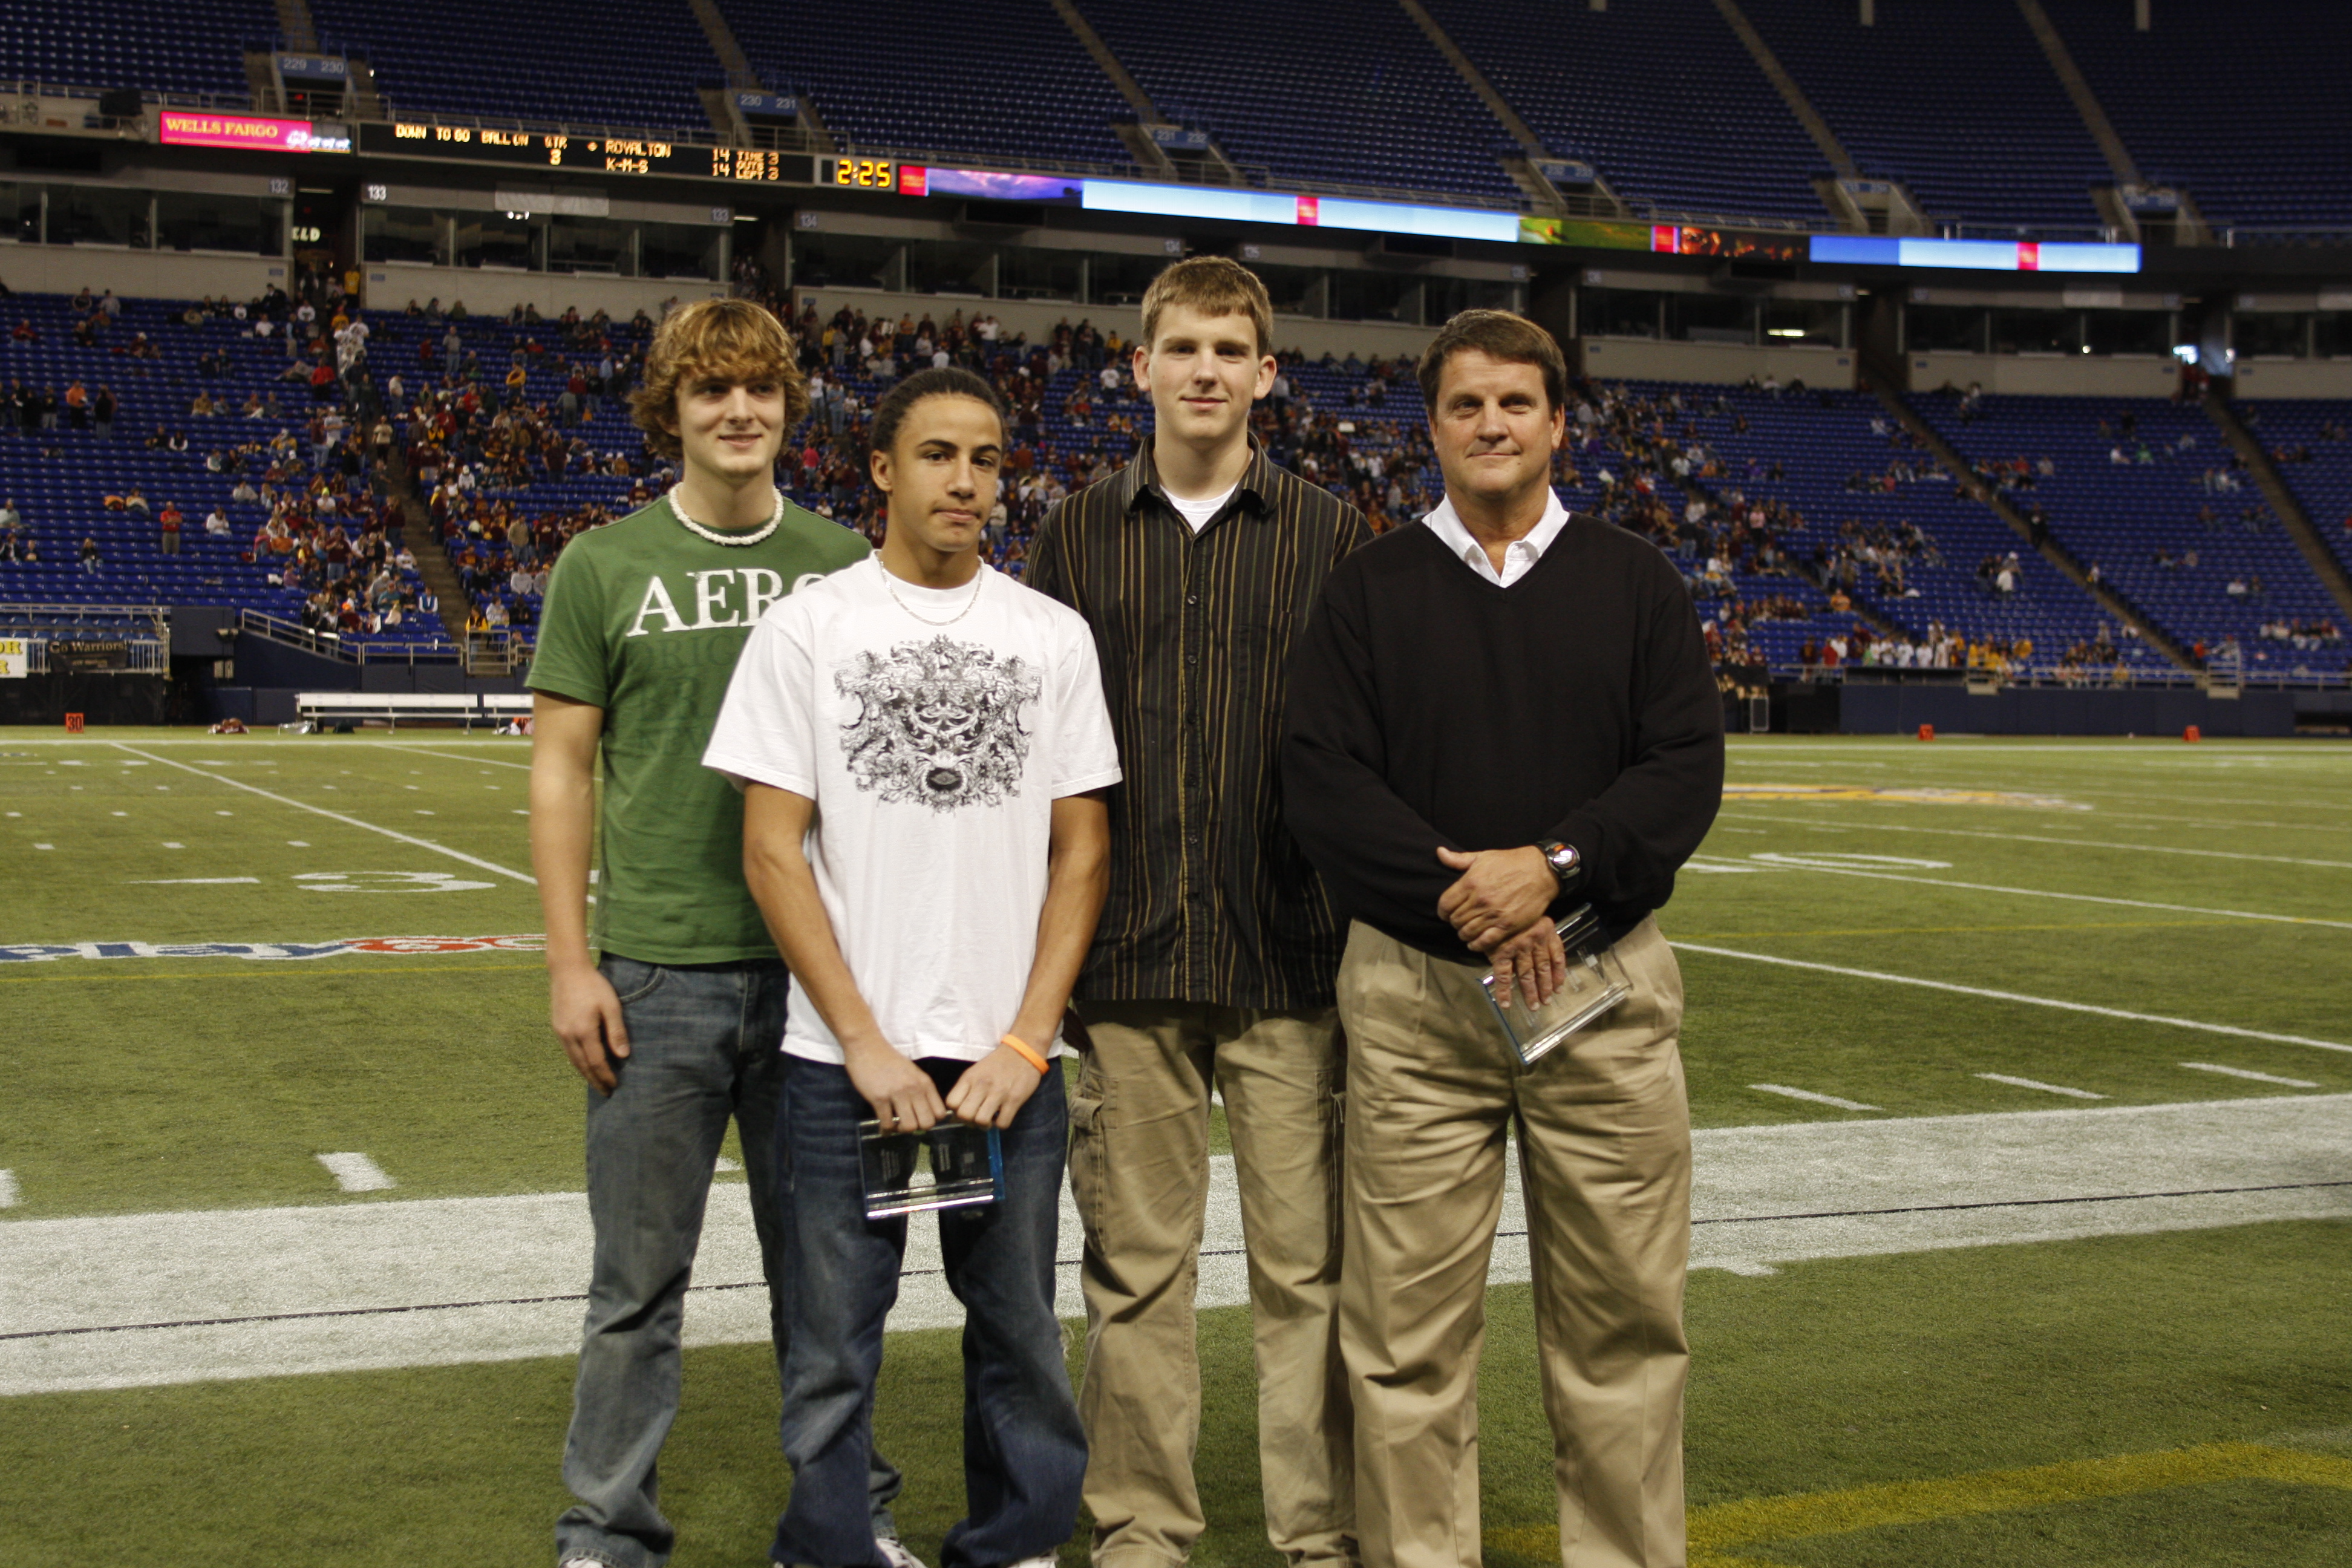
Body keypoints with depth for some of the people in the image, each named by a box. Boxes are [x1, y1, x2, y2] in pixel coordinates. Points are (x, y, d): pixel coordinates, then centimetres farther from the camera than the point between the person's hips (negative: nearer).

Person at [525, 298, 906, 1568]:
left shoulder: (841, 565, 7)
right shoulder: (605, 567, 1)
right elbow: (562, 770, 0)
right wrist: (571, 962, -6)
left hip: (817, 968, 2)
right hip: (658, 972, -2)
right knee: (639, 1282, 5)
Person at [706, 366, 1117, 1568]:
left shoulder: (1055, 637, 6)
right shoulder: (807, 626, 1)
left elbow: (1082, 848, 6)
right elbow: (772, 850, -2)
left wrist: (1025, 1043, -4)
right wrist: (867, 1043, -8)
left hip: (1012, 1063, 2)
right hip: (843, 1060, -1)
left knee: (1020, 1335, 10)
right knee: (834, 1345, 6)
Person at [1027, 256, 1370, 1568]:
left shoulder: (1331, 533, 6)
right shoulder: (1080, 536, 8)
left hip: (1292, 953, -1)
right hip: (1128, 953, 1)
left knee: (1309, 1261, 3)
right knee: (1138, 1261, 8)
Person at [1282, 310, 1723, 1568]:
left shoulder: (1636, 581, 11)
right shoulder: (1368, 589, 8)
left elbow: (1686, 769, 1)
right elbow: (1323, 782, -2)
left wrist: (1554, 865, -15)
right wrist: (1464, 897, -14)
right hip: (1412, 990, -1)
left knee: (1623, 1313, 5)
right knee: (1409, 1324, 1)